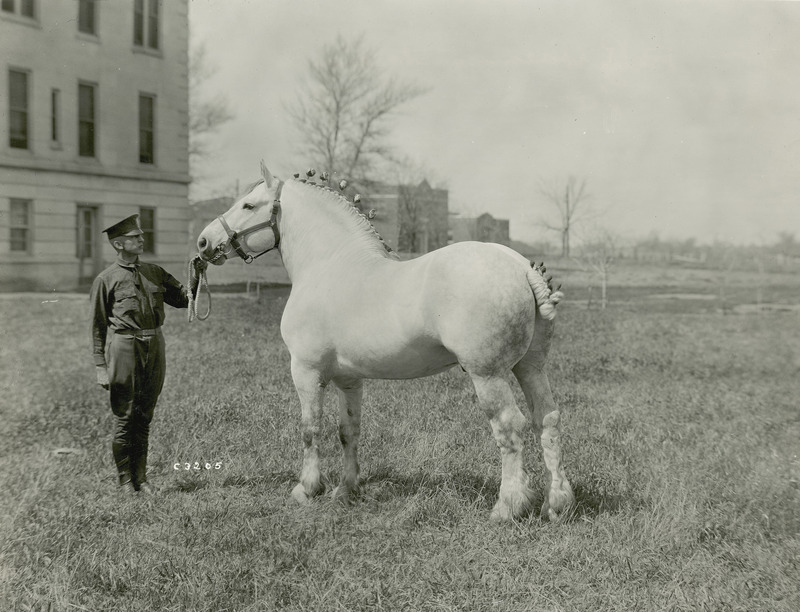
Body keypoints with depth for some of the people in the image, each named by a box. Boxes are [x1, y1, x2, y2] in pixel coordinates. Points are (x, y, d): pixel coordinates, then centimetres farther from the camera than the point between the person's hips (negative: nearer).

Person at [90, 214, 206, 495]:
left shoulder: (155, 272, 11)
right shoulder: (106, 280, -2)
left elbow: (184, 299, 11)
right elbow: (98, 327, -1)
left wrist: (196, 276, -7)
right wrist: (101, 367, -6)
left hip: (155, 346, 5)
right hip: (125, 347, -4)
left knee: (144, 417, 11)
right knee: (125, 418, 1)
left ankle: (140, 477, 20)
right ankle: (125, 479, 13)